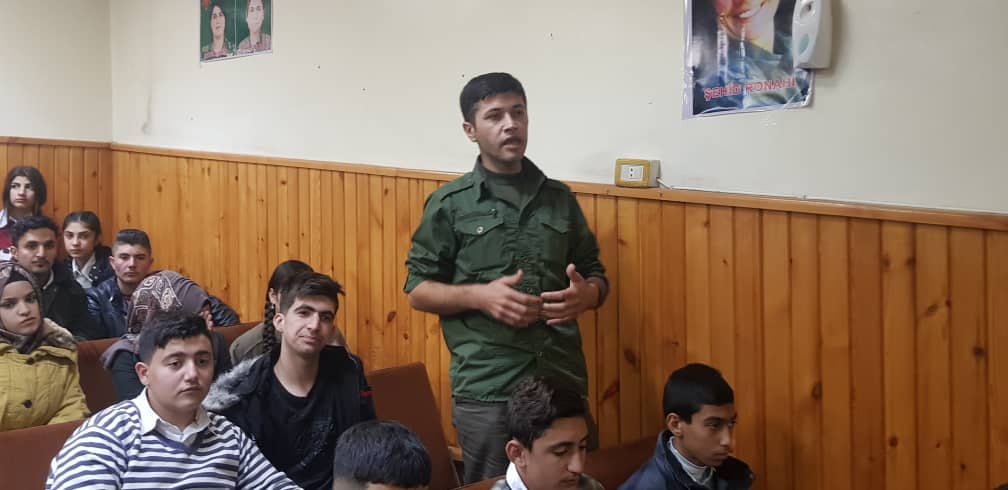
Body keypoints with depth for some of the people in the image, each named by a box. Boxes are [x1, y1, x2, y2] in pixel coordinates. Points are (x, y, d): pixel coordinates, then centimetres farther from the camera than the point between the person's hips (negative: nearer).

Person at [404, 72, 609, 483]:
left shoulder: (559, 198, 9)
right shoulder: (450, 204, -1)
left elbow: (595, 274, 16)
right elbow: (417, 290, 0)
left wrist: (587, 294, -7)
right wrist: (479, 296, -16)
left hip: (563, 380, 3)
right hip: (486, 389, -3)